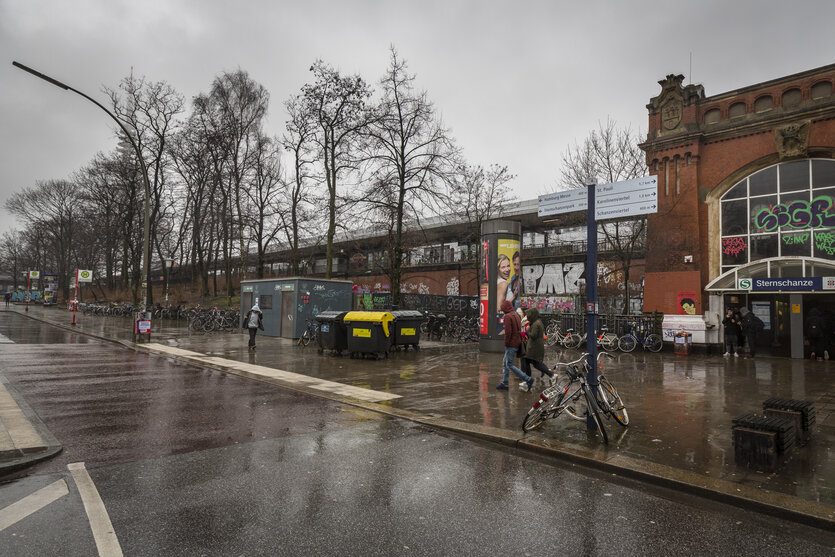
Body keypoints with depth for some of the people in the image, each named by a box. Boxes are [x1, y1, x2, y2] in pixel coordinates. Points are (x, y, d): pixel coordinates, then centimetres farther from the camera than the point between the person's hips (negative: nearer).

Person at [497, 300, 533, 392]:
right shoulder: (516, 315, 15)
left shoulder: (507, 316, -14)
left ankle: (528, 380, -10)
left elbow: (508, 332, -22)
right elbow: (519, 330, 17)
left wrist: (506, 343, -12)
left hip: (511, 345, -10)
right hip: (517, 343, 10)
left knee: (509, 365, -6)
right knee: (505, 363, 16)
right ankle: (504, 383, 19)